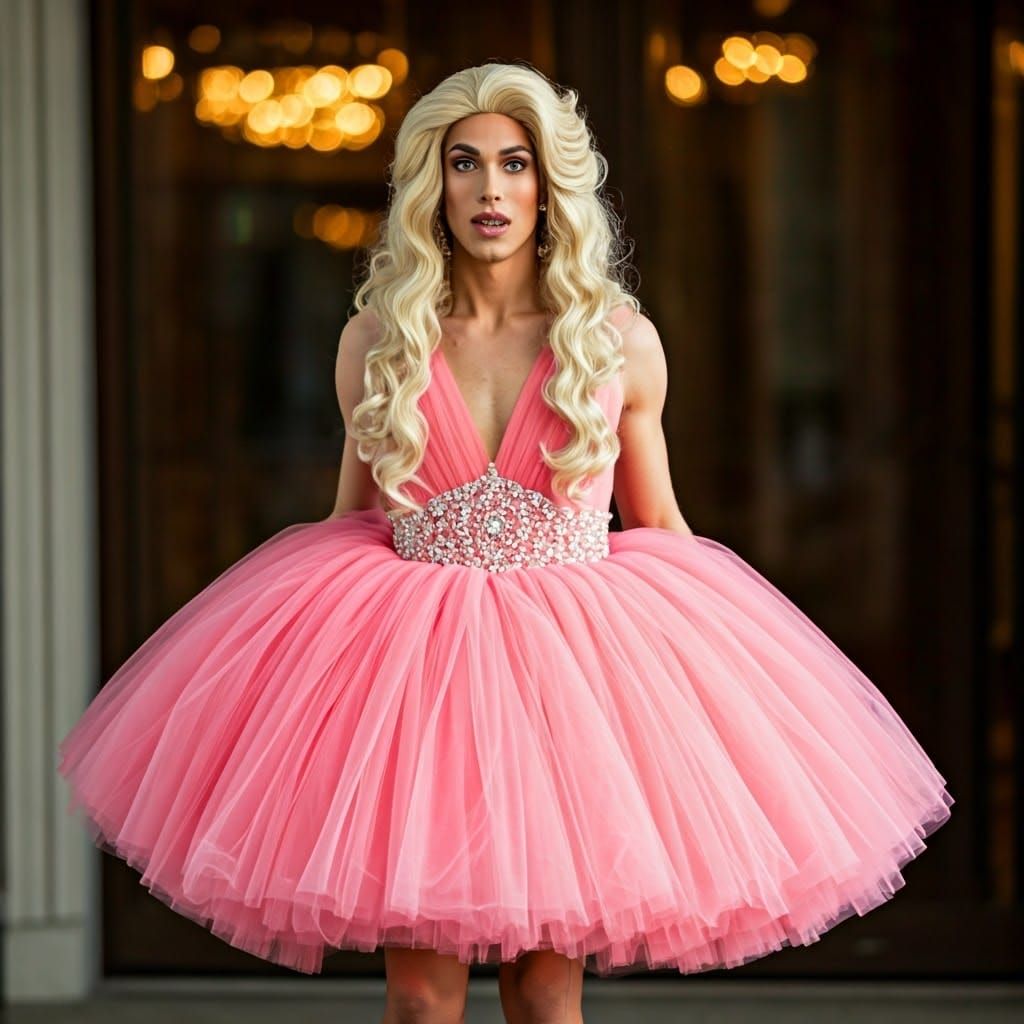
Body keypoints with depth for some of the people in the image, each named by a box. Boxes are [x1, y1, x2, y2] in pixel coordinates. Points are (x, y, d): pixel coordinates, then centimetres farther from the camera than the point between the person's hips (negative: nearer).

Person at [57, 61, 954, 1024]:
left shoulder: (619, 340, 2)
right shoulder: (377, 339, 3)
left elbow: (659, 524, 12)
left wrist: (733, 664, 12)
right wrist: (286, 653, 11)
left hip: (573, 659, 0)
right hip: (410, 654, 0)